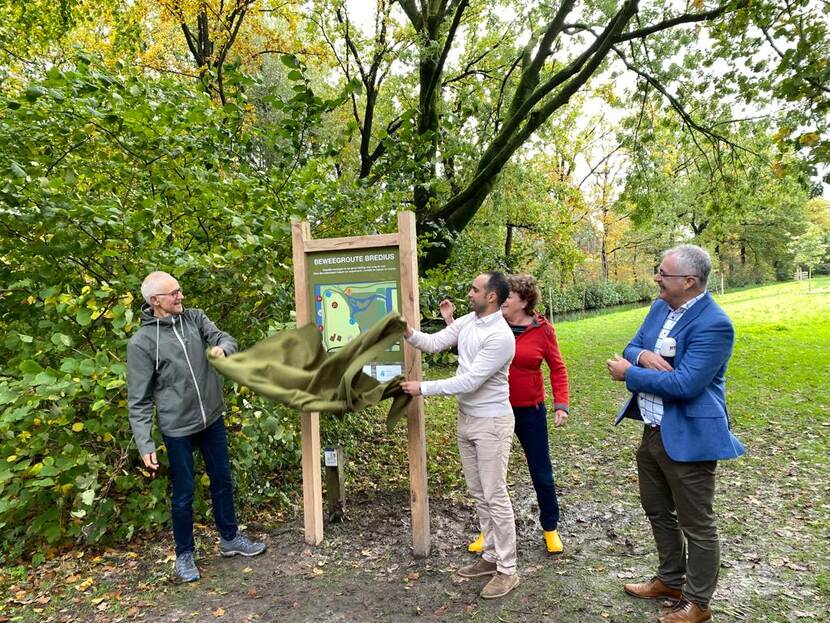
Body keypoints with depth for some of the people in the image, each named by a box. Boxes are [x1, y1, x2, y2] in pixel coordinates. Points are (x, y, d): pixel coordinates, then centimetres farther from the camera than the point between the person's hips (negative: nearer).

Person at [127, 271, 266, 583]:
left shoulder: (195, 318, -1)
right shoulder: (141, 343, -14)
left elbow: (226, 338, -6)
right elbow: (139, 400, -11)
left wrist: (222, 348, -32)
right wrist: (145, 445, -15)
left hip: (212, 419, 5)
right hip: (177, 429, -4)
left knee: (222, 480, 18)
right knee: (184, 493, 9)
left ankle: (230, 538, 37)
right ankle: (184, 554, 32)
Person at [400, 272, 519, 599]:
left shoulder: (501, 337, -23)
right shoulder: (468, 321, 3)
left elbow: (468, 382, -25)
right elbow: (434, 342, 5)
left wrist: (423, 388, -21)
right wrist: (408, 333, -14)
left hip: (491, 423, -8)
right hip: (466, 418, 9)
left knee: (495, 496, 0)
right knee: (478, 493, 17)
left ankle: (507, 570, 14)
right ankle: (491, 556, 31)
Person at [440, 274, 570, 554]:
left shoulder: (542, 330, -9)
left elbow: (558, 368, -3)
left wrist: (561, 404, -11)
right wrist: (451, 321, -8)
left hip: (530, 412, -2)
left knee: (541, 474, 11)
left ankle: (551, 528, 36)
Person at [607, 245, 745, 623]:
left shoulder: (713, 324, -22)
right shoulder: (660, 307, 4)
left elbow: (685, 384, -28)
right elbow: (631, 348, 9)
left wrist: (629, 374, -19)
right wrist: (643, 355, -15)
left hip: (687, 439, -9)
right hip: (653, 432, 9)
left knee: (697, 526, 10)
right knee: (657, 511, 23)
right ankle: (670, 581, 44)